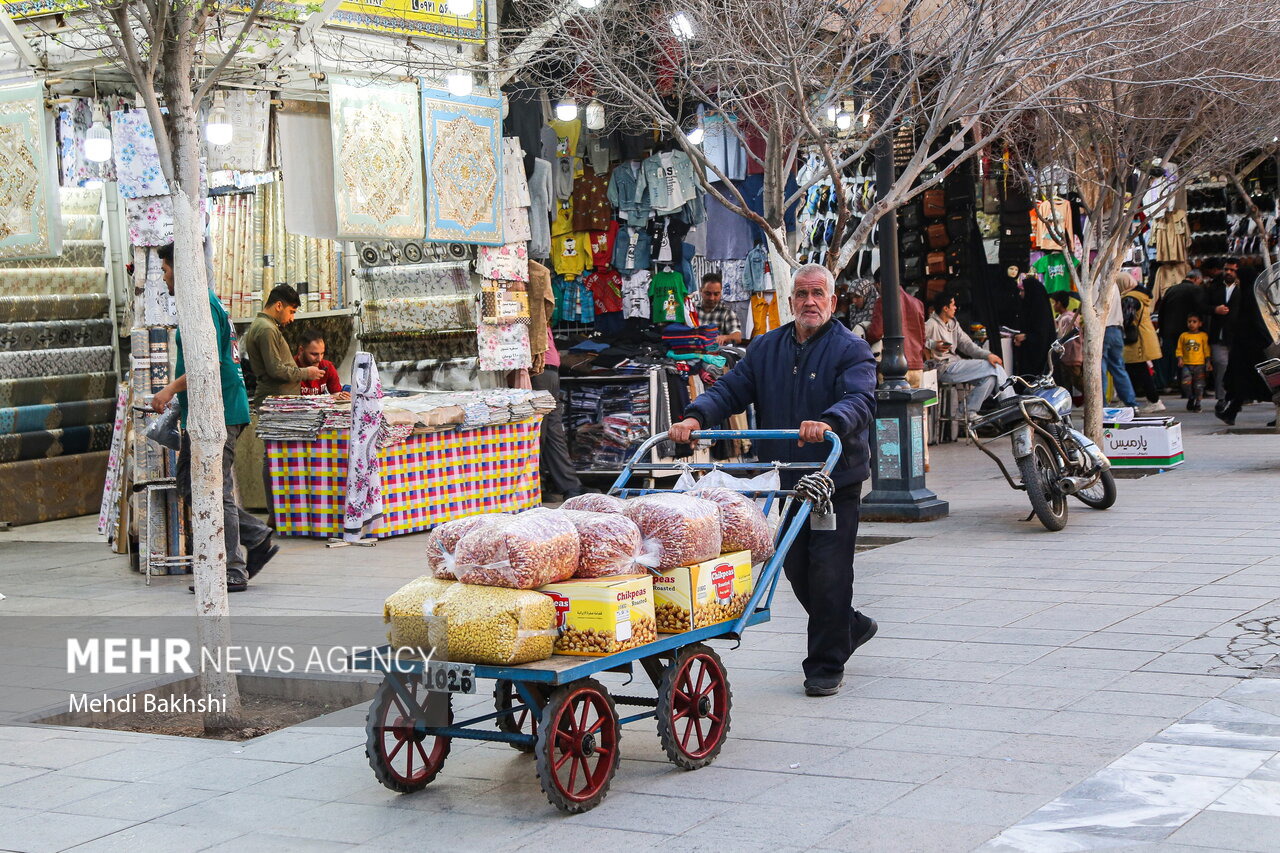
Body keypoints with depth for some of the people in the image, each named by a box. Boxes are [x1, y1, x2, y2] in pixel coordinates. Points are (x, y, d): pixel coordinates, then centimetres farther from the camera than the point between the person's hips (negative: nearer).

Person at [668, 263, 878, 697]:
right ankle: (851, 626, 38)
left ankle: (826, 665, 7)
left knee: (828, 569, -6)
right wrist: (696, 417, -16)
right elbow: (731, 388, 4)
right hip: (783, 479, 5)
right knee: (796, 566, 14)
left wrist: (829, 423, -43)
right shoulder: (766, 348, 11)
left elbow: (860, 399, -22)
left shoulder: (851, 349, -5)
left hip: (836, 480, -5)